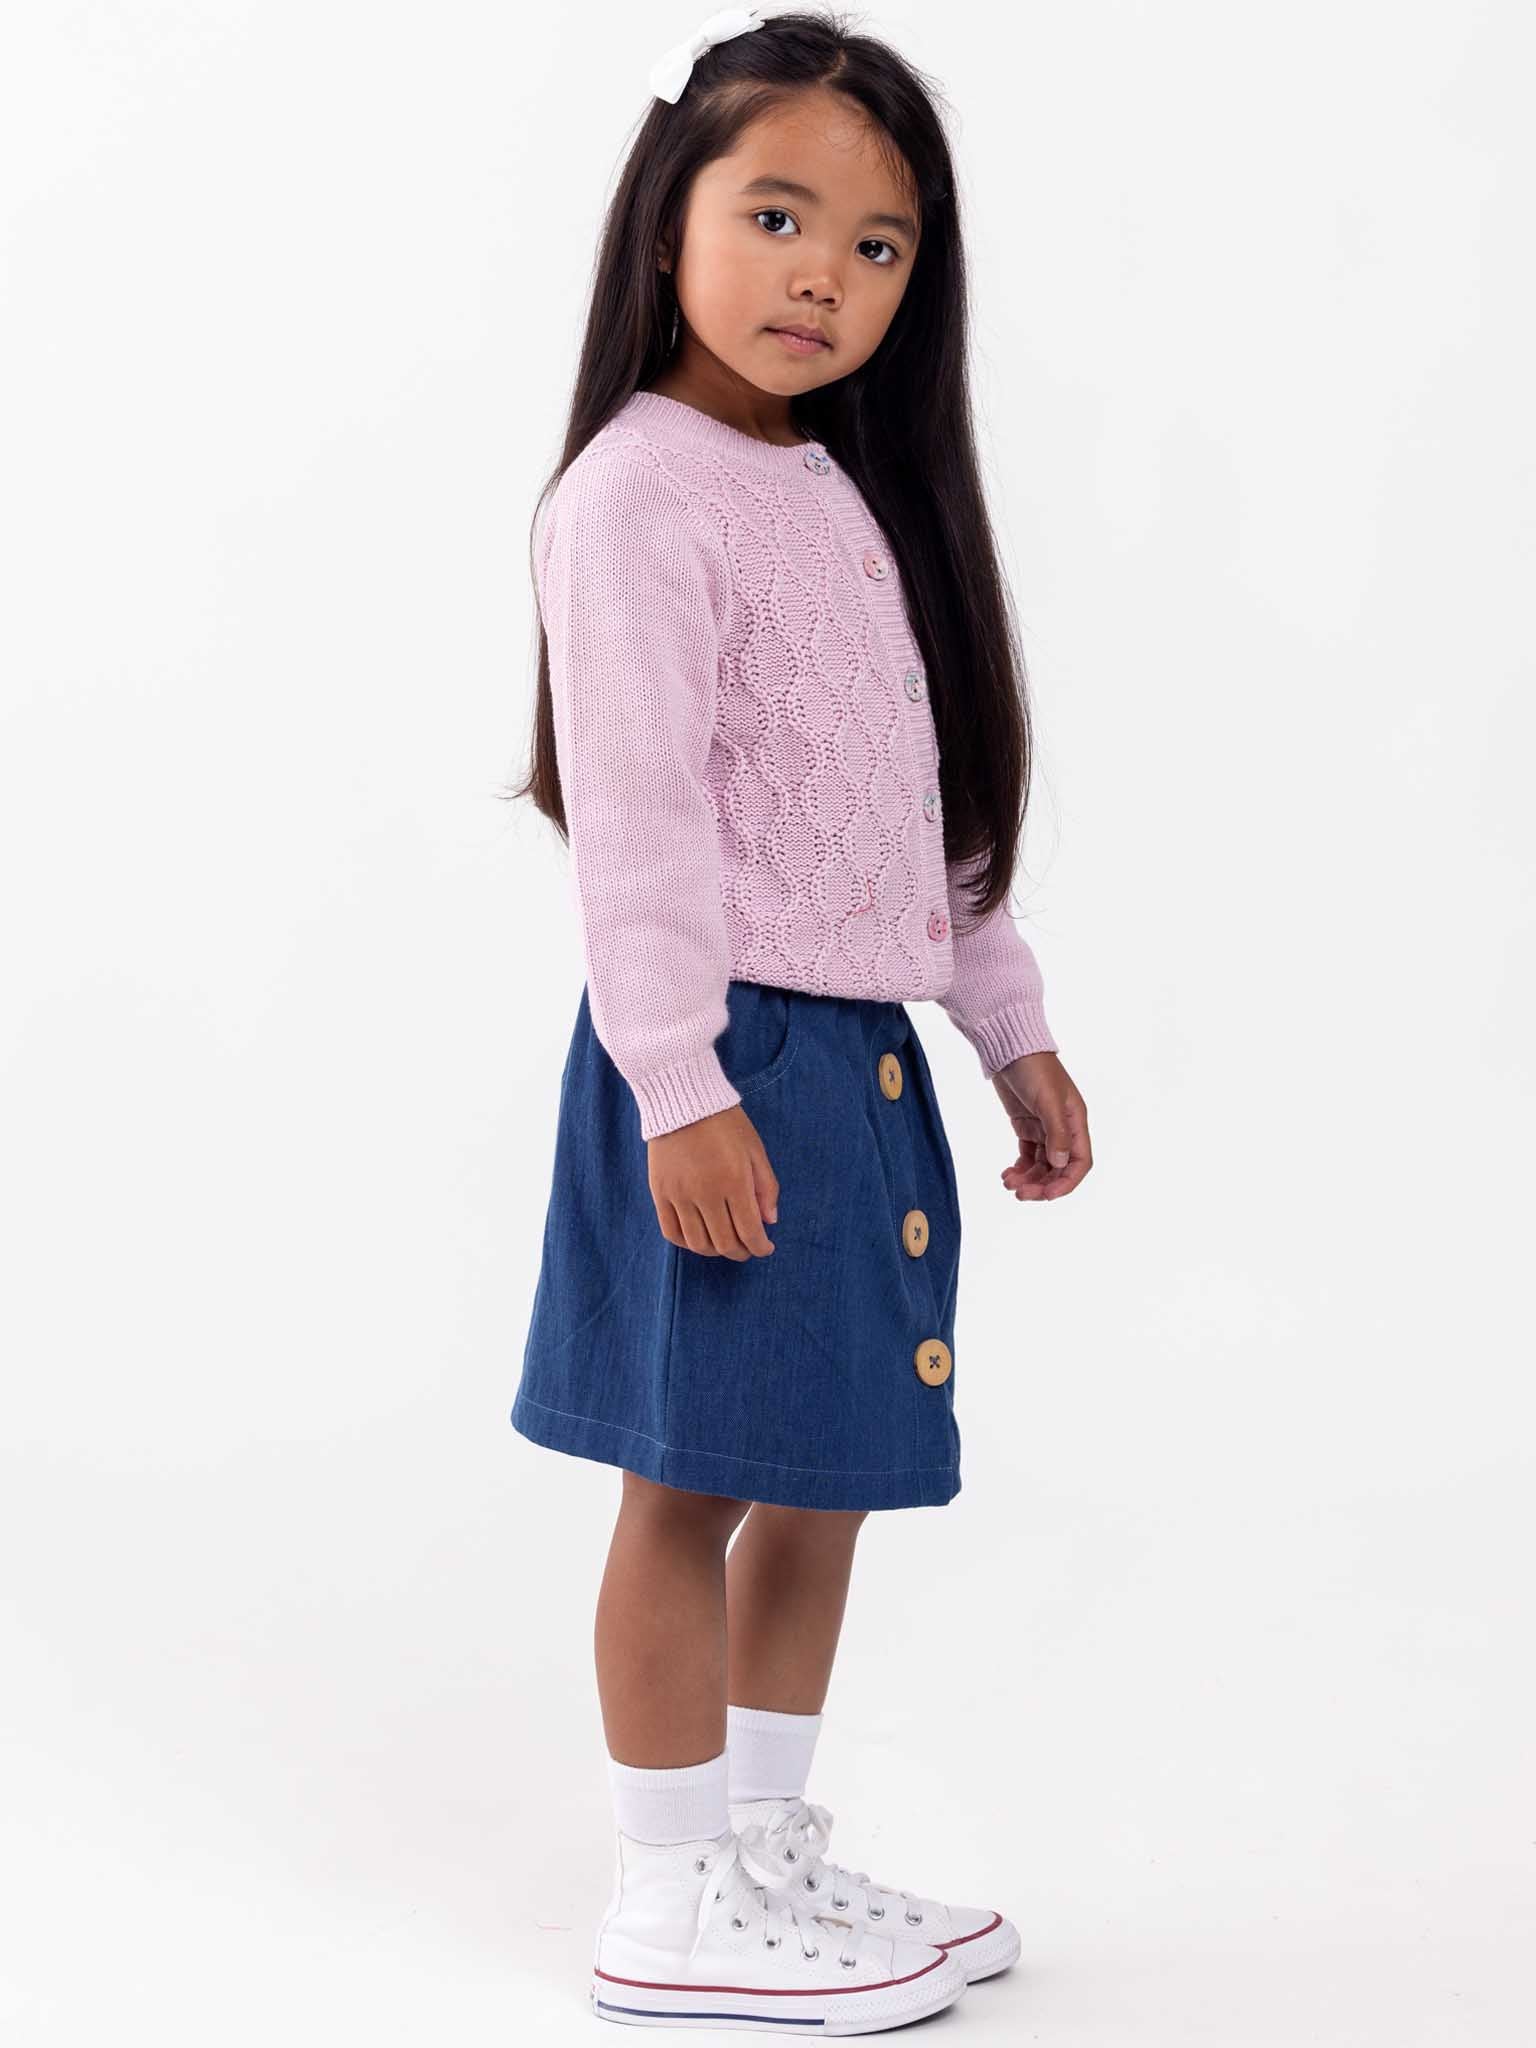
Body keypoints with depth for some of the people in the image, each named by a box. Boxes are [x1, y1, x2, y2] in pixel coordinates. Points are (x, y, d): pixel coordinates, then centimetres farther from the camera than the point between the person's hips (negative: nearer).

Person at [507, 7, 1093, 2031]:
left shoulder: (857, 493, 15)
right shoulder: (638, 493, -11)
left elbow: (939, 805, 19)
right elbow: (635, 809, -18)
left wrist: (1016, 1029, 19)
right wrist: (679, 1081, -22)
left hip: (865, 1053, 9)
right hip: (723, 1060, -9)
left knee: (822, 1475, 14)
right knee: (696, 1484, -1)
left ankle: (777, 1853, 27)